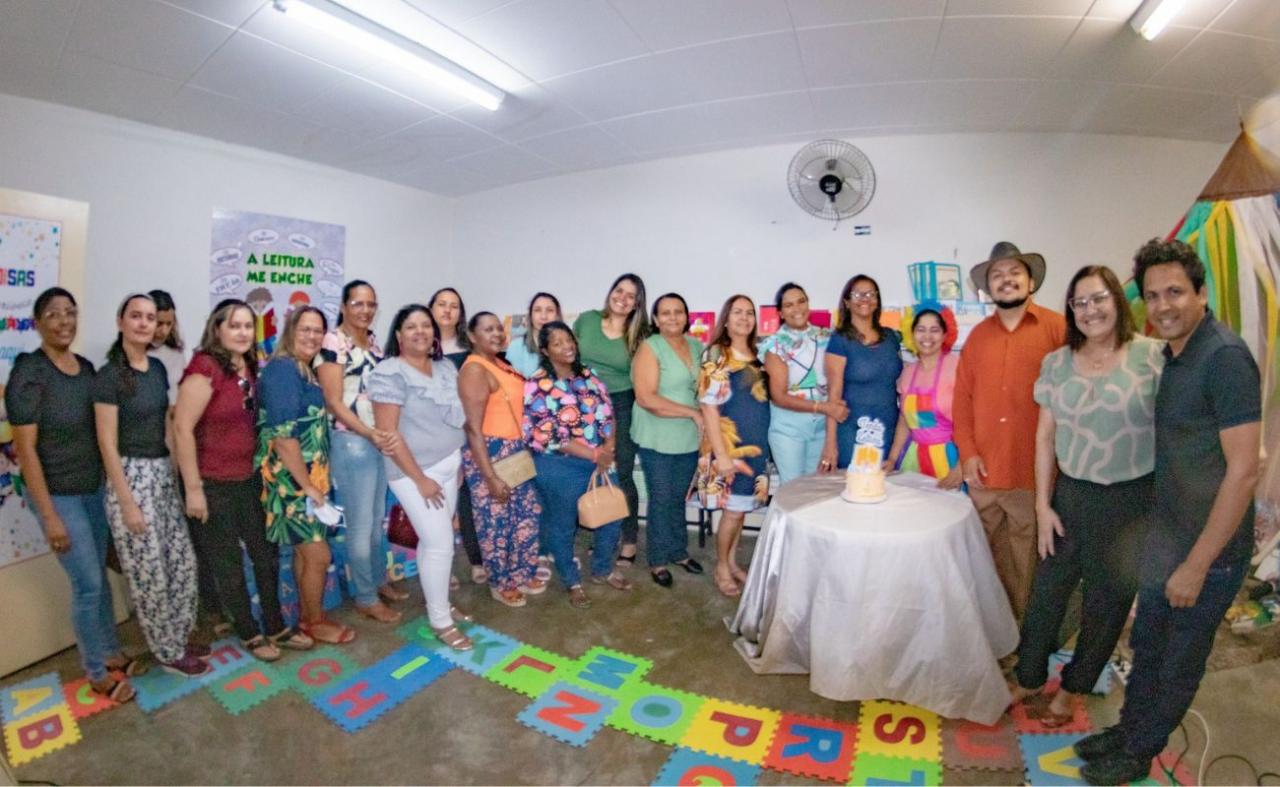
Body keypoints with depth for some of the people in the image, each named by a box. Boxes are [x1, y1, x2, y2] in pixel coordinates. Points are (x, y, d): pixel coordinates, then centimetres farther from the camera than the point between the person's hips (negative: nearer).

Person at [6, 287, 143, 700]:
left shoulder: (85, 367, 3)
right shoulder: (29, 372, -17)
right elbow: (25, 449, -17)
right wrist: (50, 516, -17)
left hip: (94, 488, 6)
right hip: (57, 494, -6)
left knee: (99, 576, 17)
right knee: (88, 583, 2)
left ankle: (111, 651, 34)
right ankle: (96, 671, 21)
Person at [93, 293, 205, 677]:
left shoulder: (158, 368, 7)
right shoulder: (109, 376, -13)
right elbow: (107, 444, -14)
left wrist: (176, 471, 12)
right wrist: (127, 503, -15)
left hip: (163, 473, 7)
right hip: (130, 477, -7)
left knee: (183, 562, 12)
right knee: (150, 574, 4)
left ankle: (179, 638, 29)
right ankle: (168, 652, 21)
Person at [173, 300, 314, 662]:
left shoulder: (250, 368, 4)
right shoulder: (205, 367, -18)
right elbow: (182, 429, -20)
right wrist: (193, 489, -19)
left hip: (249, 478, 7)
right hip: (213, 484, -7)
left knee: (266, 554, 15)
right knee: (228, 565, 11)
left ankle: (276, 628, 32)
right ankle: (250, 634, 29)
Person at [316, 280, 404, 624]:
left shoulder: (374, 344, 11)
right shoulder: (332, 342, -11)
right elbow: (333, 402, -16)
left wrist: (389, 432, 8)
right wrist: (370, 434, -25)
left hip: (382, 441, 7)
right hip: (351, 443, -7)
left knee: (378, 519, 19)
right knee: (360, 525, 4)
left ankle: (379, 581, 35)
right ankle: (365, 598, 18)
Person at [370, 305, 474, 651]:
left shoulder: (446, 368, 7)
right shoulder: (390, 373, -14)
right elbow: (387, 432, -18)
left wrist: (459, 462, 12)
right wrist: (420, 479, -18)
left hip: (449, 465, 6)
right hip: (415, 470, -6)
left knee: (434, 540, 15)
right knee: (440, 543, -4)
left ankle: (439, 603, 31)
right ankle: (440, 621, 13)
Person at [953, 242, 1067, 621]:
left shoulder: (1057, 328, -2)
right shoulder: (978, 335, 10)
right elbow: (962, 397, 8)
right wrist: (967, 451, -1)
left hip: (1034, 474, -3)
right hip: (984, 473, 4)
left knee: (1028, 563, 8)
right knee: (991, 560, 15)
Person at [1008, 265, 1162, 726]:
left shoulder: (1152, 356, -7)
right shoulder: (1057, 363, 2)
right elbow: (1045, 437, 3)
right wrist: (1043, 505, 1)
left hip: (1132, 501, -2)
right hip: (1071, 496, 2)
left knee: (1108, 602, 13)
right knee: (1047, 592, 9)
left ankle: (1073, 689, 35)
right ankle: (1029, 678, 30)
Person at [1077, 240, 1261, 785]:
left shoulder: (1225, 357, -21)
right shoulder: (1176, 355, 6)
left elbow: (1243, 470, -22)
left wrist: (1197, 564, -19)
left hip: (1208, 548, -7)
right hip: (1167, 536, 7)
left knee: (1179, 663, 13)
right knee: (1146, 645, 21)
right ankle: (1126, 732, 40)